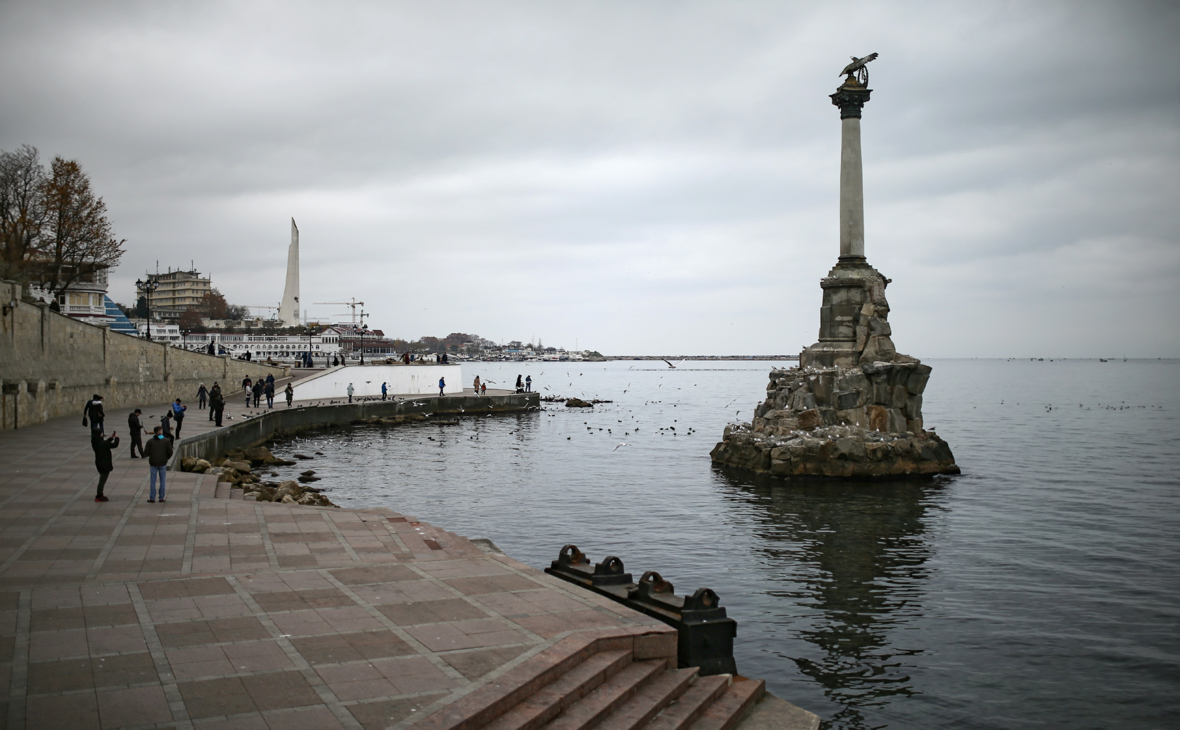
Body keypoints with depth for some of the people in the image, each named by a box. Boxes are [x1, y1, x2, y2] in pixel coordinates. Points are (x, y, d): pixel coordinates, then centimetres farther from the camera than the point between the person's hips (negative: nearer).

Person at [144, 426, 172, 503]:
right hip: (163, 463, -1)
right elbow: (170, 452, -7)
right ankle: (161, 498, 9)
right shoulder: (166, 441, -4)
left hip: (153, 463, 1)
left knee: (152, 481, 7)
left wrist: (151, 455, 15)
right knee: (162, 480, 8)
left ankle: (152, 498, 8)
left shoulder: (150, 441, -2)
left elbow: (147, 452, -6)